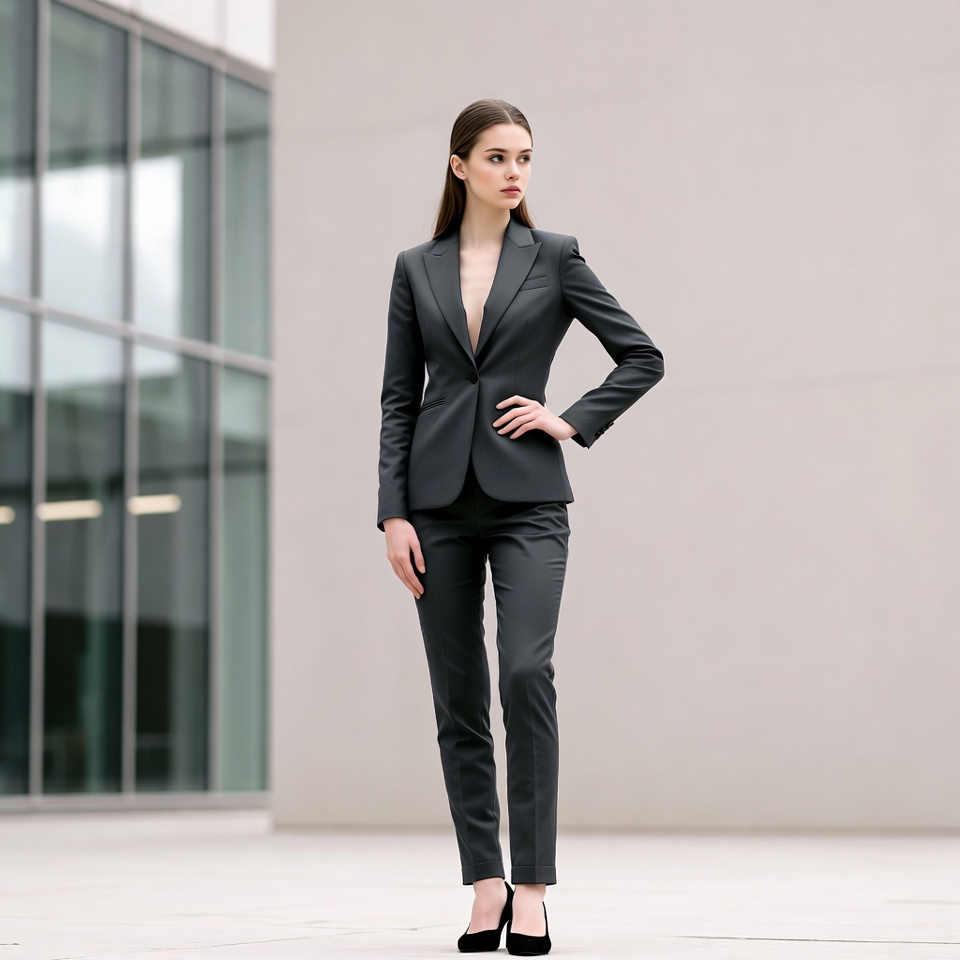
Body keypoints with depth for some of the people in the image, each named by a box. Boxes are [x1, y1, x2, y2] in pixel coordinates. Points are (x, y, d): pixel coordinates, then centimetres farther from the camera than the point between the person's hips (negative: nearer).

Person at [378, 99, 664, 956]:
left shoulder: (554, 258, 6)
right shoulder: (417, 270, 10)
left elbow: (643, 356, 8)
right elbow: (399, 399, 7)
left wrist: (574, 422, -3)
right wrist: (394, 513, -1)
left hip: (526, 499, -2)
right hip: (439, 499, 2)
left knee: (526, 672, -18)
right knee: (458, 697, 3)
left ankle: (532, 889, -12)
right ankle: (486, 885, 12)